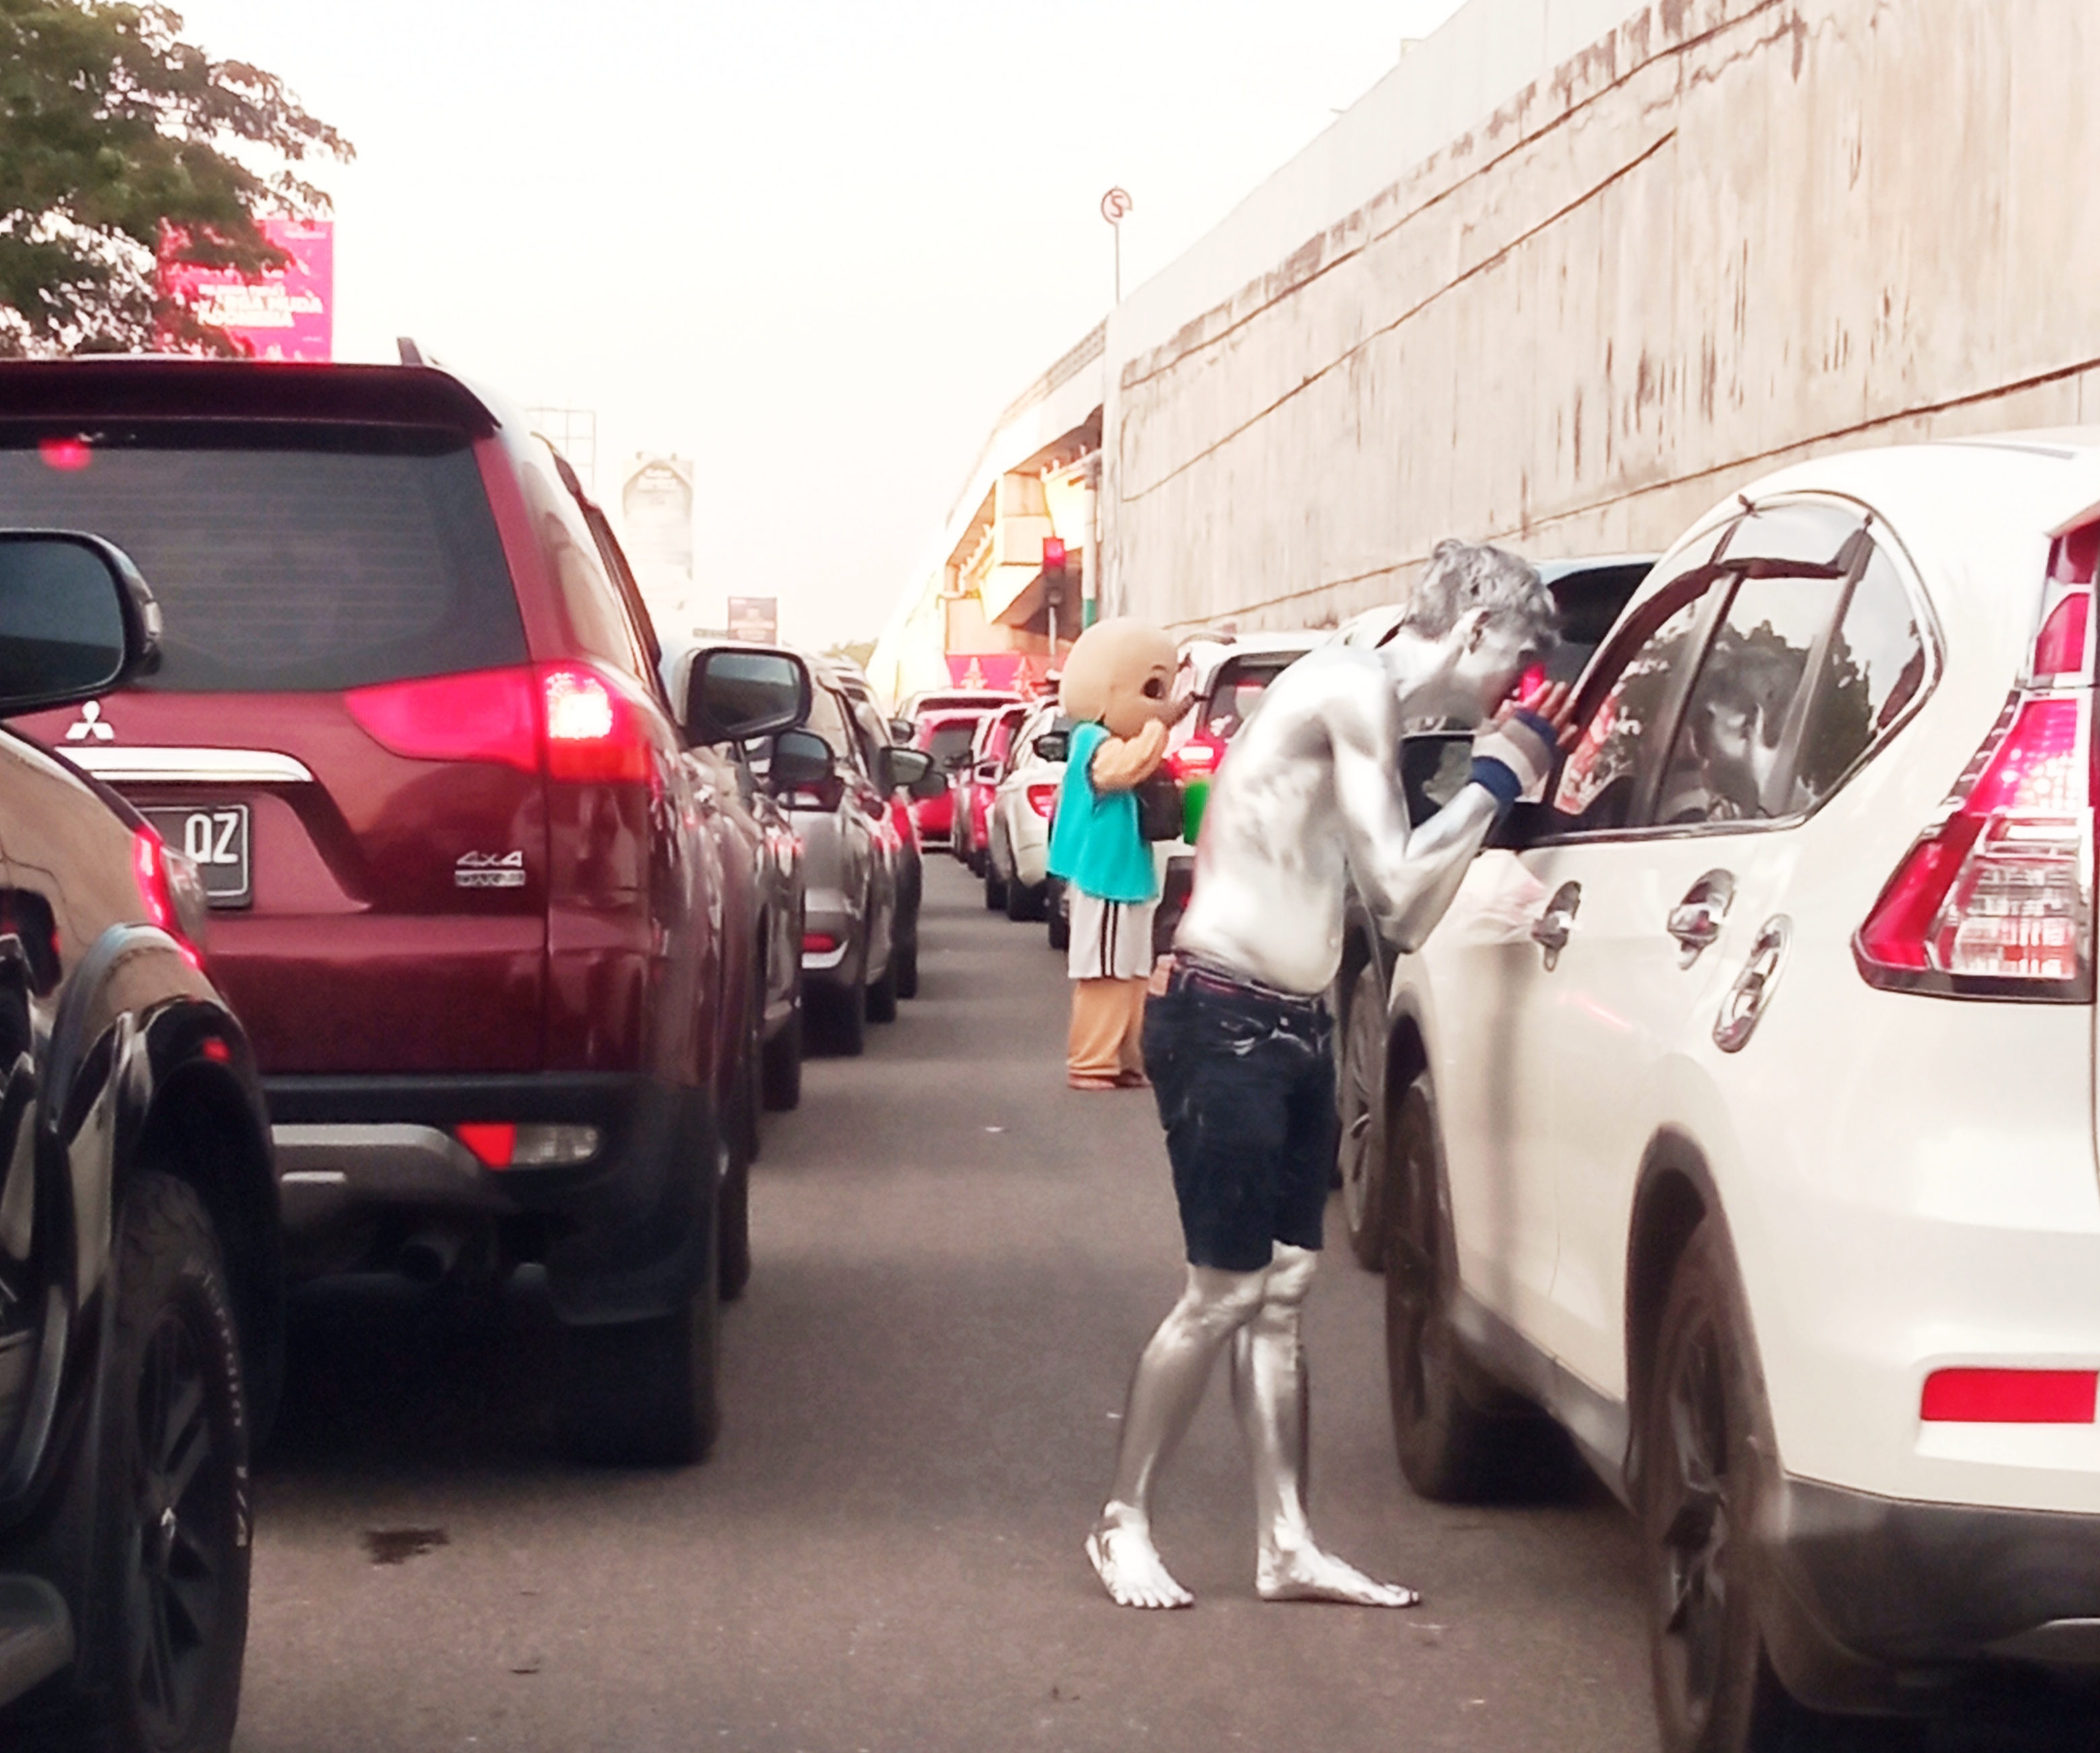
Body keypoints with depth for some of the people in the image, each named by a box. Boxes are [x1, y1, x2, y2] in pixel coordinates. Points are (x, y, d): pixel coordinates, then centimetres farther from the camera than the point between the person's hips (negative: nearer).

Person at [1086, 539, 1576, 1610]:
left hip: (1293, 1027, 9)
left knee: (1281, 1290, 10)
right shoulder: (1355, 688, -13)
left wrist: (1492, 784, 10)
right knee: (1225, 1292, -4)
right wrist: (1496, 779, -7)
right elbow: (1395, 890, -17)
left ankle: (1286, 1546, 14)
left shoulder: (1374, 713, 15)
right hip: (1223, 1018, -9)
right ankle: (1122, 1525, 10)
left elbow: (1404, 916, 13)